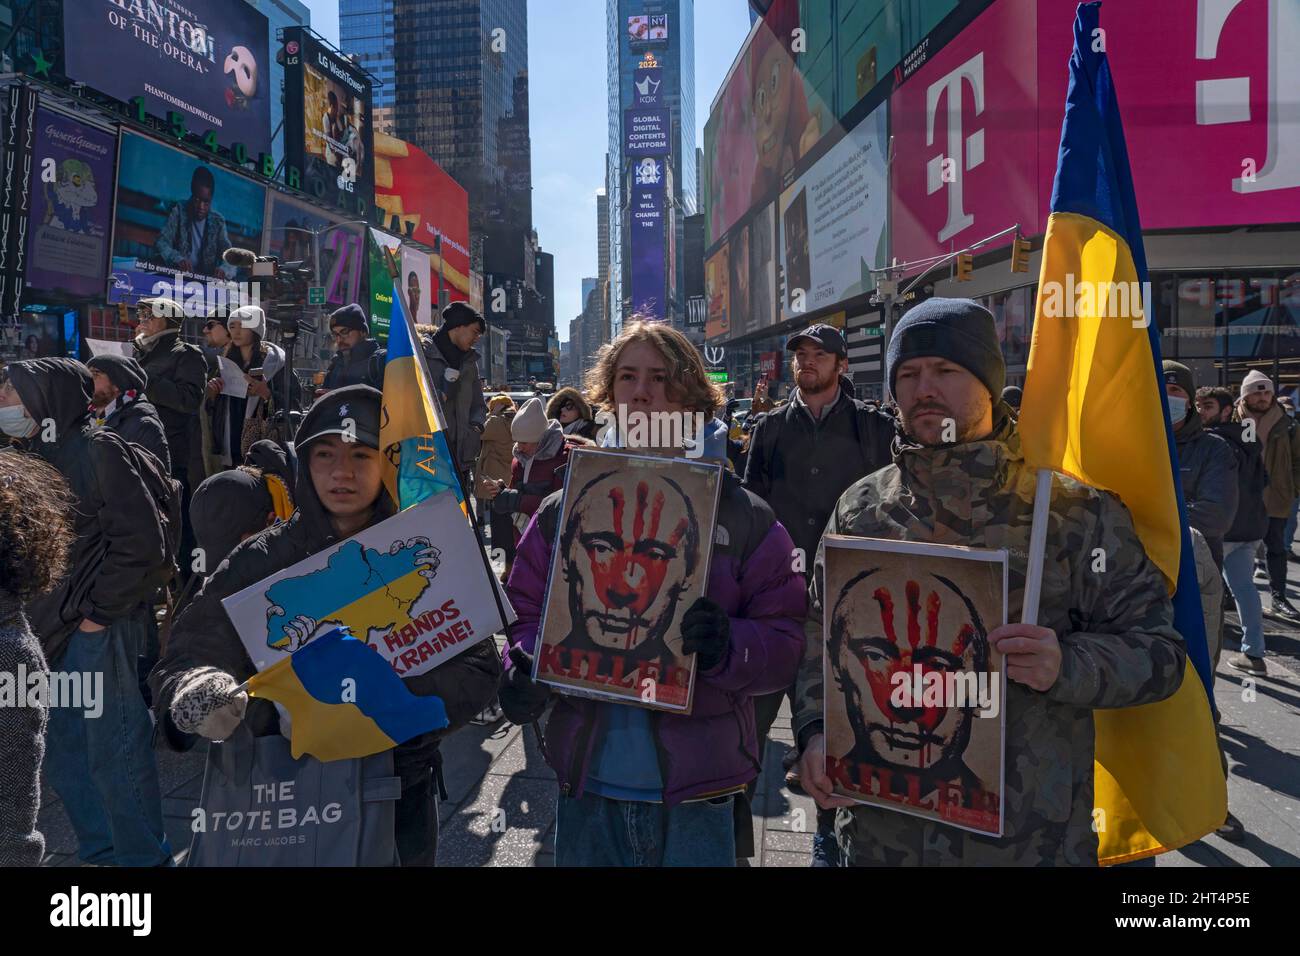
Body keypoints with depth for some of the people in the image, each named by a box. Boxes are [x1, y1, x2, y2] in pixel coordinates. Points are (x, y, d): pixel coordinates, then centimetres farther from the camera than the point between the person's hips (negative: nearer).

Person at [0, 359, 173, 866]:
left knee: (113, 752, 0)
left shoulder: (96, 449, -12)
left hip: (100, 629, -9)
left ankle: (141, 855, 16)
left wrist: (99, 611, -14)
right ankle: (100, 848, 33)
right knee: (62, 752, 17)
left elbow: (141, 538, -18)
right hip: (53, 632, 9)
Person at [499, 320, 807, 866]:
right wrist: (523, 667, -12)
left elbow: (786, 642, -4)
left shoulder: (745, 516, -3)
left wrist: (729, 646, -24)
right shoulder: (563, 511, 4)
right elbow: (526, 612, 8)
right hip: (587, 788, 2)